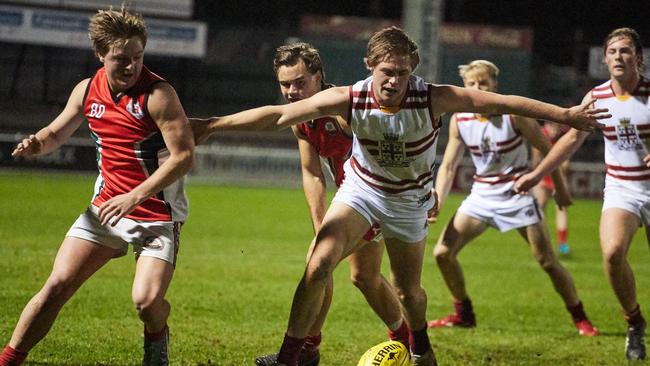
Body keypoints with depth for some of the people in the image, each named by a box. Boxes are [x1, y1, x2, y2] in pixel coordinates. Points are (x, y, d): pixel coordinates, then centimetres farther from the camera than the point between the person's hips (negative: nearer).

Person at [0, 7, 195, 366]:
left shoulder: (158, 93, -16)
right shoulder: (87, 90, 2)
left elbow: (184, 155, -20)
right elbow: (58, 131, 19)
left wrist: (135, 197, -23)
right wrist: (37, 142, -6)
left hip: (157, 214, -5)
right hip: (106, 207, 5)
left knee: (146, 301, -20)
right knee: (57, 286, -5)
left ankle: (156, 337, 16)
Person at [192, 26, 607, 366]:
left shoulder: (433, 99, -27)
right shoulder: (350, 100, -25)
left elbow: (504, 102, -25)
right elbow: (279, 115, -24)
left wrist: (565, 115, -26)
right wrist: (211, 125, -26)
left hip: (409, 202, 0)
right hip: (361, 191, 0)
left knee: (409, 290, 11)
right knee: (318, 267, -21)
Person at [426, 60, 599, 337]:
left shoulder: (513, 113, -16)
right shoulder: (459, 120, -4)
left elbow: (546, 148, -6)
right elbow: (448, 166, 2)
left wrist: (560, 188, 0)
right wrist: (437, 202, -12)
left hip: (518, 193, -4)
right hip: (482, 195, 4)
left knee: (547, 261, -5)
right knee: (442, 253, -5)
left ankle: (580, 318, 12)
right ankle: (463, 314, 13)